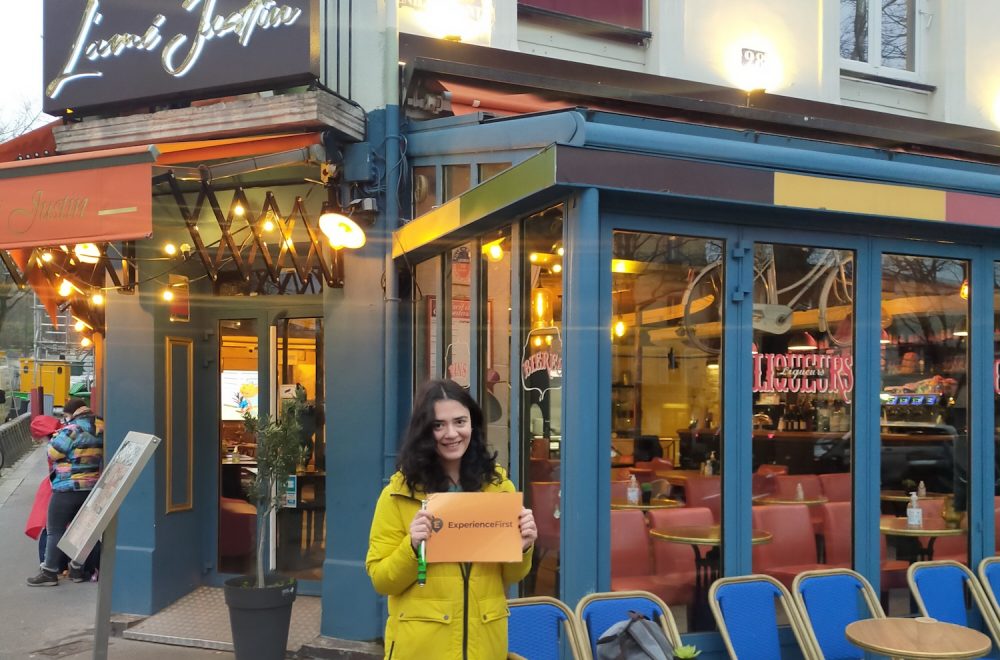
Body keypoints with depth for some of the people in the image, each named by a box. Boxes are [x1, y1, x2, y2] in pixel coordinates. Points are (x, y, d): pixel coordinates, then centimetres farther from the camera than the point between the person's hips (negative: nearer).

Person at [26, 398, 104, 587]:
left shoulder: (71, 431, -17)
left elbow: (53, 452, -12)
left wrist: (55, 438, 9)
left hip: (68, 489, -7)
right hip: (92, 488, 7)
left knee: (56, 530, 3)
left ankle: (49, 572, 7)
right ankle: (77, 569, 22)